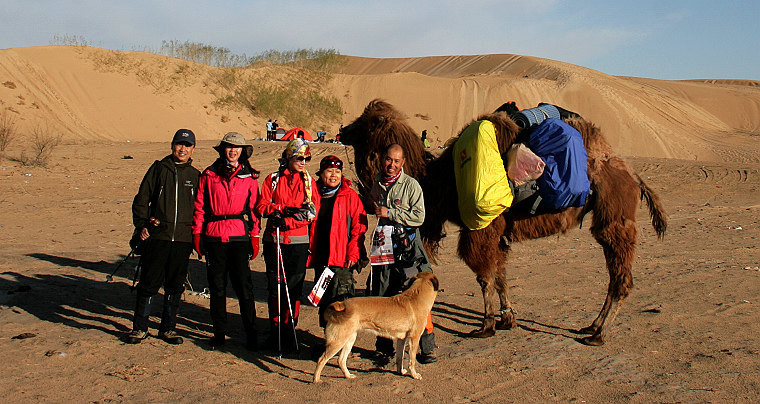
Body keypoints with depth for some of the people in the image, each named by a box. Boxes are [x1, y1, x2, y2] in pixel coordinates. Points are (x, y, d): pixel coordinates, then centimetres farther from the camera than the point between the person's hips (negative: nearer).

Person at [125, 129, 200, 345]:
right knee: (149, 284, -1)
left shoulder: (196, 176, 10)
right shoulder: (159, 169, 5)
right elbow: (141, 200, 6)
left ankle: (168, 328, 19)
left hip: (183, 239, 2)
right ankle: (139, 328, 11)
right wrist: (141, 225, -4)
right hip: (157, 237, -2)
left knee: (175, 286, 8)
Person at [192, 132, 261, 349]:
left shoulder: (249, 177, 8)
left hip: (240, 236, -1)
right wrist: (197, 234, 4)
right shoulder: (209, 175, 8)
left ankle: (251, 334, 6)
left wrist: (255, 237, 4)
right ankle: (219, 332, 19)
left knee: (244, 286, -3)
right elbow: (199, 206, 9)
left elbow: (254, 207, 9)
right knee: (217, 286, 7)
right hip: (214, 237, 1)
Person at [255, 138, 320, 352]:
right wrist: (285, 209, -15)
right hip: (274, 239, 0)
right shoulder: (273, 179, 8)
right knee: (275, 286, 4)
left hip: (299, 240, 0)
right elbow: (262, 206, 1)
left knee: (294, 286, -1)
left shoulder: (309, 182, 9)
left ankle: (289, 330, 9)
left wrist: (287, 221, -13)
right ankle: (275, 329, 15)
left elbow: (312, 212, -1)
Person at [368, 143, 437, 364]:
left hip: (408, 248, -5)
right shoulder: (377, 185, 12)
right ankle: (384, 347, 22)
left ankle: (427, 349, -1)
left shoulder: (411, 185, -4)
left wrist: (390, 213, -15)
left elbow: (419, 217, -12)